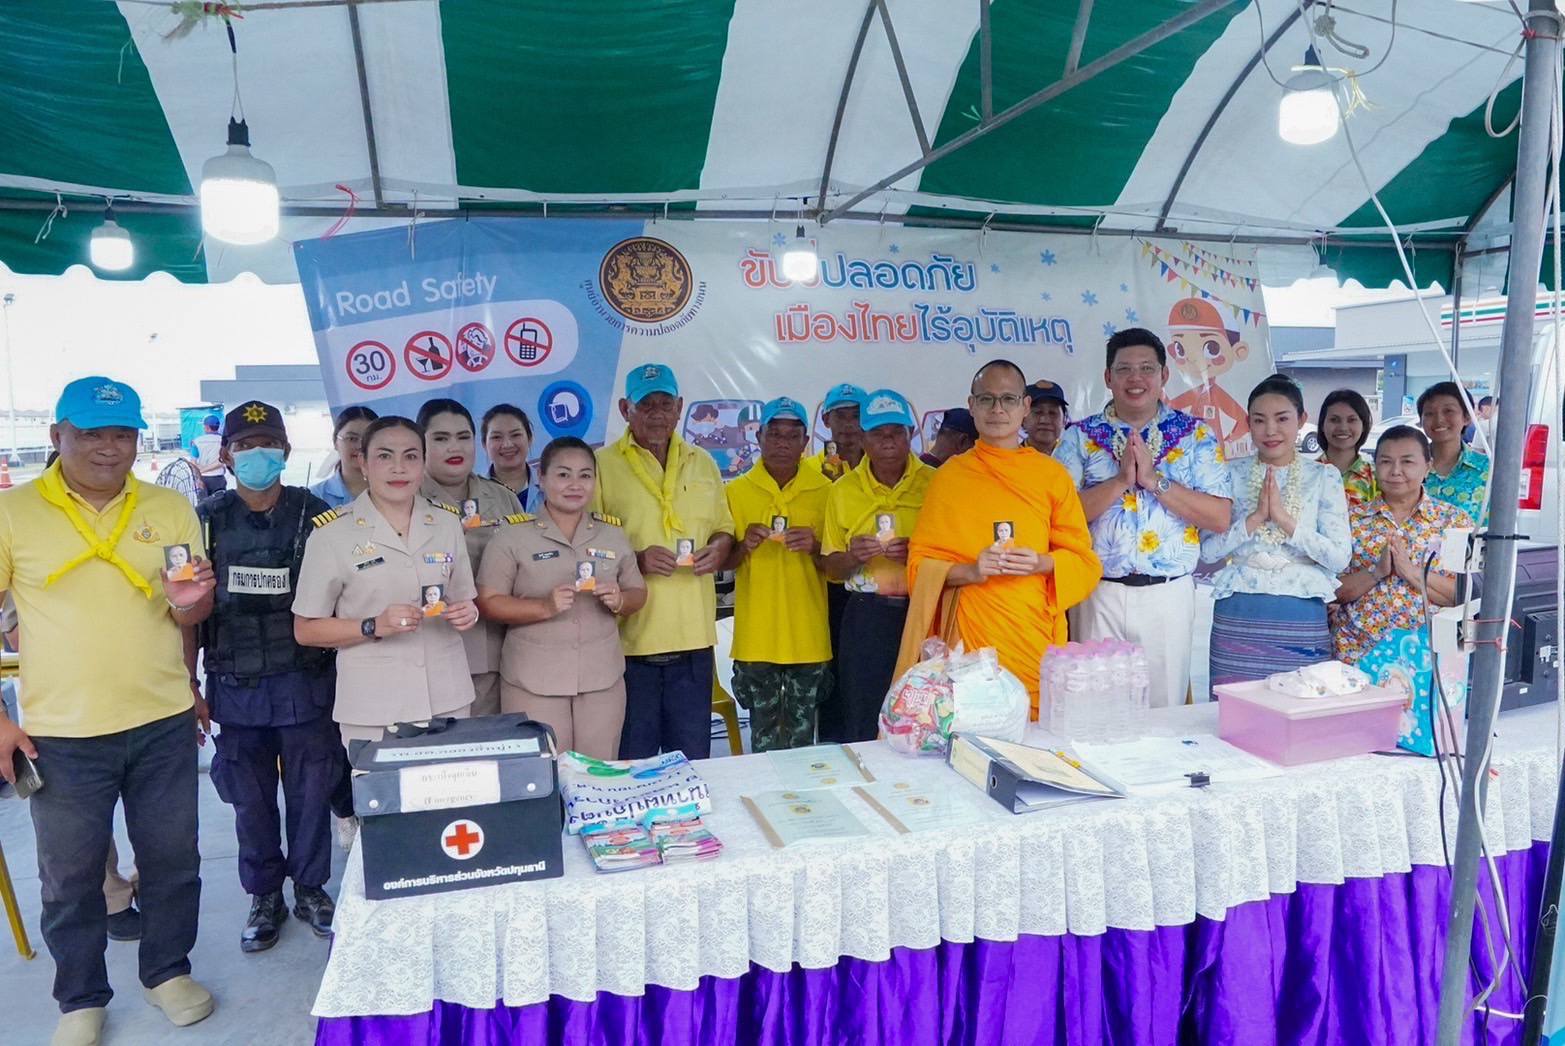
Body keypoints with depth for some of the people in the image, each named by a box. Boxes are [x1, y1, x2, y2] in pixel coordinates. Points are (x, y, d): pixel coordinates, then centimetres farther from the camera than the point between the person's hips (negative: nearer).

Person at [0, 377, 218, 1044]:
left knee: (172, 860, 13)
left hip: (164, 724, 2)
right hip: (61, 734, -2)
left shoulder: (170, 509, 2)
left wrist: (189, 602, -17)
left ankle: (167, 971, 33)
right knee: (70, 876, 11)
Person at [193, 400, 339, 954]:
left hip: (306, 684, -1)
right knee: (250, 800, 12)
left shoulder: (314, 515, -3)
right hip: (235, 687, 1)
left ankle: (311, 889, 29)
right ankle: (264, 897, 31)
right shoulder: (207, 520, 0)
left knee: (311, 794, 9)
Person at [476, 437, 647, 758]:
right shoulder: (513, 535, -3)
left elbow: (638, 593, 14)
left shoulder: (613, 534, 9)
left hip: (603, 680, 3)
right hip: (533, 682, -3)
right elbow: (488, 602, -6)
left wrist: (619, 601, -9)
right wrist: (545, 607, -20)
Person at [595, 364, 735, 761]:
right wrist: (635, 560, -18)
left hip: (694, 637, 4)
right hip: (630, 639, -4)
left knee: (693, 762, 12)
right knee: (633, 763, 7)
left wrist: (718, 548, -1)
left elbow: (724, 529, 21)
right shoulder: (602, 465, -1)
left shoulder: (703, 463, 14)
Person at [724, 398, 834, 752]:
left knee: (802, 731, 8)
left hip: (808, 635, 0)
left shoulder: (824, 490, 3)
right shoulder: (737, 491, 3)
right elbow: (724, 562, 8)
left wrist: (814, 548, -13)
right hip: (756, 634, 0)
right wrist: (744, 545, -13)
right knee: (764, 729, 7)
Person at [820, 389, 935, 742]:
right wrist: (853, 556, -13)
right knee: (864, 726, 6)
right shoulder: (843, 490, 6)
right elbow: (832, 568, 9)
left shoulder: (935, 483, 2)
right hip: (866, 617, 1)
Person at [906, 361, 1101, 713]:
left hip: (1035, 640, 1)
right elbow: (920, 564, 5)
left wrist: (1042, 563, -10)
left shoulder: (1052, 475, 8)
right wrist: (970, 571, -13)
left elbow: (1085, 561, 10)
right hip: (970, 637, -1)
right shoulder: (949, 476, 6)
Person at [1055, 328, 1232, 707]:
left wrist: (1153, 479, -13)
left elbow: (1220, 518, -5)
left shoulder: (1195, 435, 6)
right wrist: (1121, 480, -15)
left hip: (1169, 595, 1)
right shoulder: (1080, 436, 5)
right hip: (1099, 595, 0)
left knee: (1165, 713, 9)